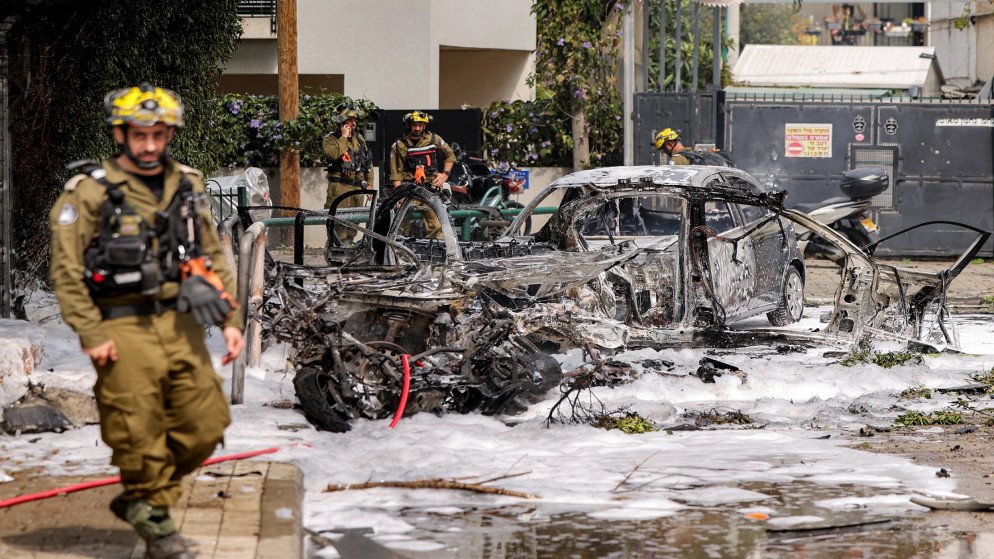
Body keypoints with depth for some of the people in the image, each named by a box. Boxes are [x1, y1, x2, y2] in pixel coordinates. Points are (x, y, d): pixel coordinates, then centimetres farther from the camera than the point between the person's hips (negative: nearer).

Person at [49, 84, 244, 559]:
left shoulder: (187, 187, 12)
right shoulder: (89, 192, -4)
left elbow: (212, 257, 18)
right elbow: (67, 270, -7)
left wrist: (230, 319, 10)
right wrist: (90, 335, -13)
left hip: (180, 325, 5)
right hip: (122, 331, -5)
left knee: (205, 425, 4)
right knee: (139, 433, -3)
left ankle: (139, 499, 24)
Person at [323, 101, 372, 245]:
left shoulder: (359, 138, 17)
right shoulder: (330, 139, -1)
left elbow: (368, 162, 21)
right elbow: (334, 154, -23)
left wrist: (369, 183, 13)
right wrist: (343, 137, -13)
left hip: (357, 187, 6)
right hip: (339, 187, -6)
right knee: (338, 225, -12)